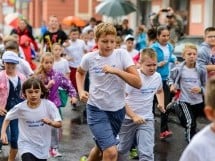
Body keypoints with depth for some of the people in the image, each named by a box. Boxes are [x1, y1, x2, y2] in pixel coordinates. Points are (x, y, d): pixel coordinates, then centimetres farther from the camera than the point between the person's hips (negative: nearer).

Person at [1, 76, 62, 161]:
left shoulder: (49, 105, -17)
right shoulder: (20, 107, -15)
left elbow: (59, 124, -14)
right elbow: (7, 118, 4)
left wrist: (51, 122, -35)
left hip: (42, 147, 2)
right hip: (26, 146, -2)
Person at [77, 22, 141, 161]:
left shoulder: (122, 54, -11)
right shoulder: (89, 58, -8)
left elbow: (138, 83, -18)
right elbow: (80, 72, 16)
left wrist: (116, 71, -28)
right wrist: (81, 91, 0)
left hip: (118, 109, 2)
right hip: (96, 109, -2)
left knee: (101, 148, 21)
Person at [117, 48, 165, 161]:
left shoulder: (157, 76, -1)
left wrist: (161, 103, 7)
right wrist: (134, 116, -24)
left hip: (147, 119, 3)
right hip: (128, 118, -3)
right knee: (122, 150, 16)